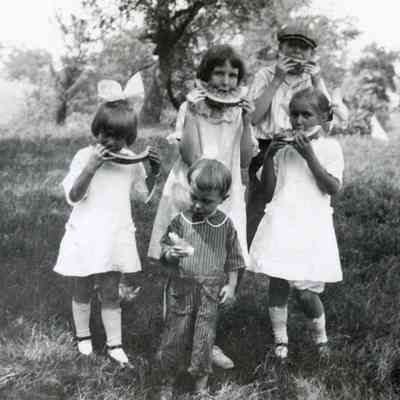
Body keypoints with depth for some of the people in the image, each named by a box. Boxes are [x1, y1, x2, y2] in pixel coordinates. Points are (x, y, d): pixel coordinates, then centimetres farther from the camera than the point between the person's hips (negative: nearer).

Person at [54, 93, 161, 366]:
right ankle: (83, 336, 37)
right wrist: (91, 167, -28)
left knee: (111, 294, 10)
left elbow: (144, 192, 12)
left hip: (116, 238, 2)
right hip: (85, 237, -2)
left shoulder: (130, 160, -2)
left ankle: (115, 345, 21)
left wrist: (154, 172, -8)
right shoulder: (85, 156, -12)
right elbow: (73, 197, -16)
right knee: (83, 292, 16)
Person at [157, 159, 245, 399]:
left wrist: (231, 286, -2)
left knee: (204, 339, 9)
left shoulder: (226, 225, -4)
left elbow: (233, 260, 4)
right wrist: (171, 254, -21)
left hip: (210, 293, 0)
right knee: (175, 336, 9)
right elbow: (164, 250, 0)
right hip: (181, 289, 0)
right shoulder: (181, 221, -6)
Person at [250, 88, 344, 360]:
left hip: (311, 228, -3)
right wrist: (269, 156, -6)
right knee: (277, 285, 3)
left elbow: (333, 187, -10)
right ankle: (280, 342, 19)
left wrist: (309, 155, -16)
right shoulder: (283, 147, 9)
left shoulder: (329, 147, 1)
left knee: (306, 292, -3)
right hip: (280, 224, 3)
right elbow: (269, 191, 7)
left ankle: (321, 338, 24)